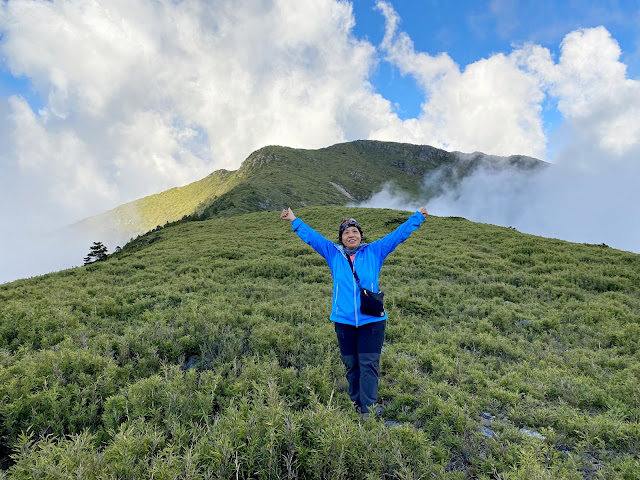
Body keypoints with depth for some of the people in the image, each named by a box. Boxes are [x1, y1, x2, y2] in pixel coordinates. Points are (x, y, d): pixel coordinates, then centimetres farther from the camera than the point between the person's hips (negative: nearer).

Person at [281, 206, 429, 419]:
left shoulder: (374, 251, 5)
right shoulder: (333, 253, 6)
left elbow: (398, 234, 8)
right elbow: (311, 236, 11)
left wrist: (417, 217, 8)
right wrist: (294, 221, 13)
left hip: (371, 320, -1)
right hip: (344, 320, 2)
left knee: (368, 365, -1)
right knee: (351, 365, 12)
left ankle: (369, 409, 6)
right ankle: (356, 405, 27)